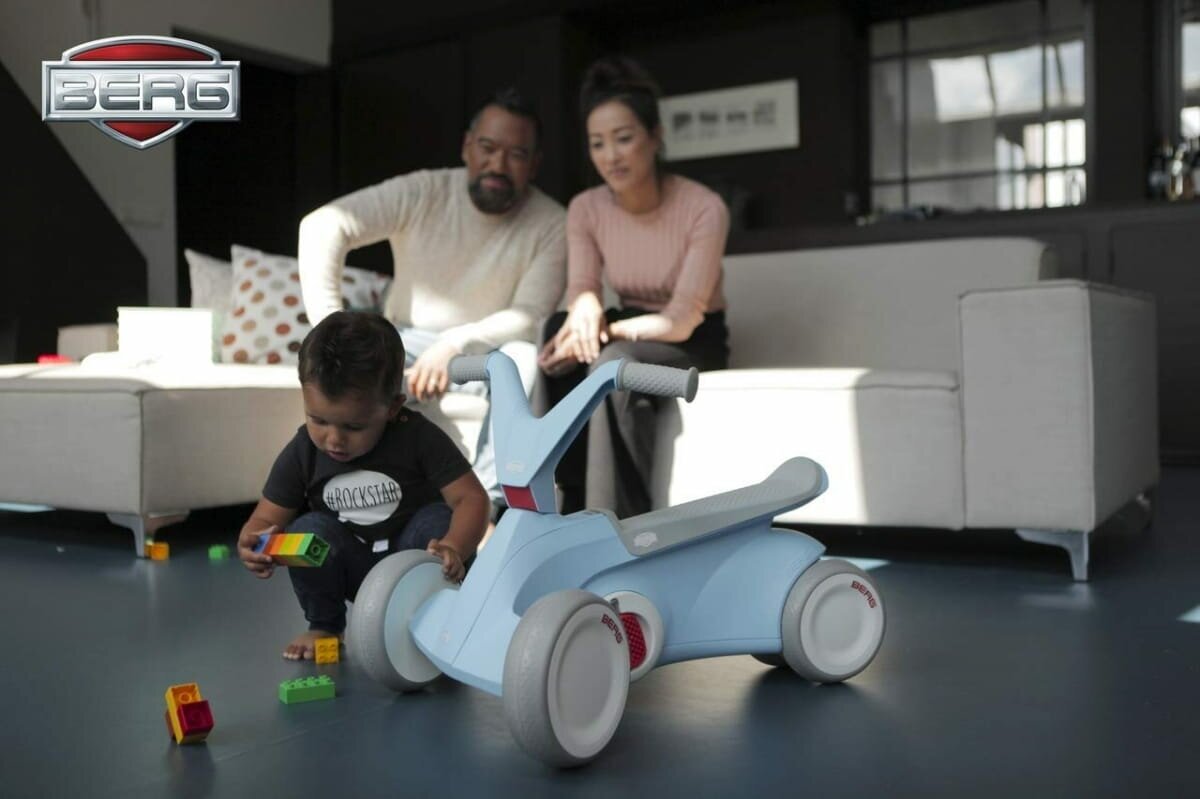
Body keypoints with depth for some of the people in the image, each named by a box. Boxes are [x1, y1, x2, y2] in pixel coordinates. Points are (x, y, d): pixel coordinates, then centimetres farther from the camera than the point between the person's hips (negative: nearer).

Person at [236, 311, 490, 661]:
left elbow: (472, 499, -24)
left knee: (438, 521, -29)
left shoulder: (418, 438, -20)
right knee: (309, 529, -25)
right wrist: (252, 545, -34)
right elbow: (265, 520, -9)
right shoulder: (301, 455, -13)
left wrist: (453, 549, -45)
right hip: (354, 572, 2)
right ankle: (324, 625, -2)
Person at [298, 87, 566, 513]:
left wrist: (455, 344, -33)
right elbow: (322, 227, -19)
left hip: (487, 351, 0)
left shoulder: (551, 224, -10)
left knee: (526, 358, -34)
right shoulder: (422, 192, -10)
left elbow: (531, 318, -17)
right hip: (411, 344, 1)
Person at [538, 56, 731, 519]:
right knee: (561, 330, -28)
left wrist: (604, 333, -35)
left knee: (614, 363, -36)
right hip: (630, 337, 4)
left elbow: (682, 321, -24)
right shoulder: (585, 209, -6)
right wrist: (586, 307, -36)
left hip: (695, 343, -4)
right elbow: (580, 289, -11)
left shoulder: (704, 209, -21)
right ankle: (579, 507, -21)